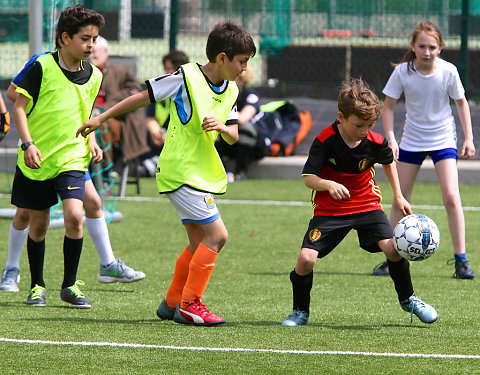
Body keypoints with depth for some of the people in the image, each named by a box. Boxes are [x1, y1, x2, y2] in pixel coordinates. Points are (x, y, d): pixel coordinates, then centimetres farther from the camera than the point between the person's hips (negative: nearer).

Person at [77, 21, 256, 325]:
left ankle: (172, 303, 24)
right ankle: (189, 304, -8)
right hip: (180, 172, -8)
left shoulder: (230, 91, 8)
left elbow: (234, 137, 10)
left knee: (199, 243, 11)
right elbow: (143, 97, -6)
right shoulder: (186, 78, -14)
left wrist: (222, 127, -14)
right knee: (217, 234, -13)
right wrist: (101, 119, -1)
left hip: (201, 173, 8)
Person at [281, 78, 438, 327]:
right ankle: (300, 312, 8)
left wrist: (398, 196, 16)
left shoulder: (375, 142, -10)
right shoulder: (325, 141, -19)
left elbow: (388, 162, 14)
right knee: (306, 258, -17)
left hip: (367, 204, 2)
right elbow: (309, 178, -20)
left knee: (392, 248, -18)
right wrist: (329, 185, -40)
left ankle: (407, 299, 9)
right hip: (330, 210, -2)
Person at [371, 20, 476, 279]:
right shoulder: (403, 72, -15)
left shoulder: (448, 72, -16)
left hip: (443, 139, -1)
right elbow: (388, 106, -5)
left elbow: (461, 103, 0)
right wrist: (390, 139, -16)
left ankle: (461, 259, -6)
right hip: (411, 139, 1)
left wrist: (469, 138, -3)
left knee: (451, 197, -14)